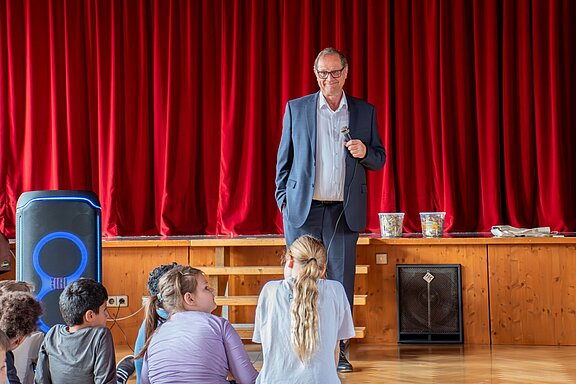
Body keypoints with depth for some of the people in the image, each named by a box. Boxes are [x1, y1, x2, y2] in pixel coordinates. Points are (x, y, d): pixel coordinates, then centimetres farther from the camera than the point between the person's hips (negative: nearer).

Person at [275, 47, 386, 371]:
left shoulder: (365, 112, 7)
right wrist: (283, 200, 2)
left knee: (341, 283, 2)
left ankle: (339, 352, 10)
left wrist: (365, 153, -11)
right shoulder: (296, 109, 6)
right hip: (303, 210, 0)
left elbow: (379, 160, 11)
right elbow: (284, 160, 9)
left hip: (344, 211, 1)